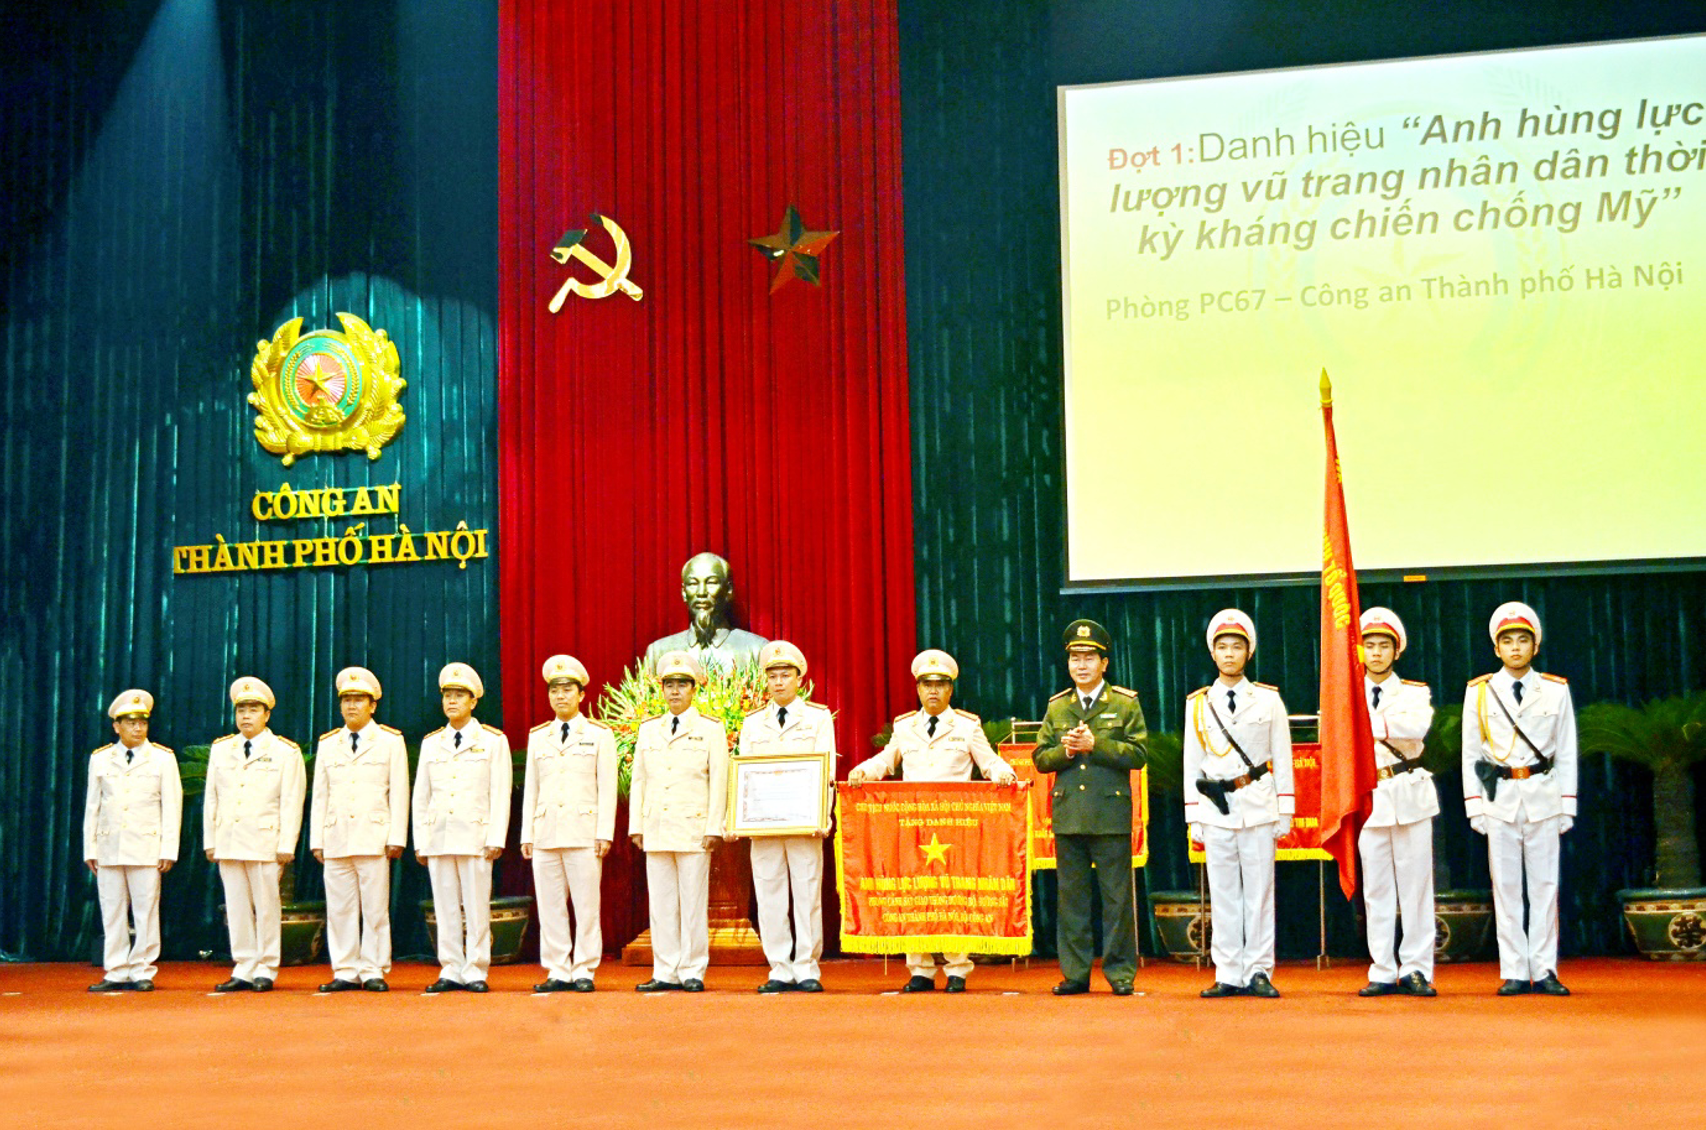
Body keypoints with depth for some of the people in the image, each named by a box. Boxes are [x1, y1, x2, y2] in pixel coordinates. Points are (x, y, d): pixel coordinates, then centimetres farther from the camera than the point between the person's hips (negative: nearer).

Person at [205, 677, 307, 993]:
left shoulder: (285, 751, 1)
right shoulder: (220, 749, 13)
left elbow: (291, 802, -2)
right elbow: (211, 798, 15)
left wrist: (287, 845, -8)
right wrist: (210, 842, 9)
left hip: (265, 844, -4)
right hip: (228, 844, 4)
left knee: (266, 907, -1)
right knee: (236, 908, 5)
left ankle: (266, 970, 7)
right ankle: (243, 970, 11)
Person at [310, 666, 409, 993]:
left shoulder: (391, 741, 7)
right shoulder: (327, 744, 16)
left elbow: (399, 793, 3)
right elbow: (320, 795, 15)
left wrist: (396, 838, -4)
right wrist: (316, 840, 8)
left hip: (374, 838, -3)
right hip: (336, 840, 3)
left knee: (376, 909, -3)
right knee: (339, 909, 2)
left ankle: (373, 972, 3)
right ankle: (345, 972, 8)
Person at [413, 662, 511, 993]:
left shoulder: (493, 740, 3)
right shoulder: (430, 743, 14)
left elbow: (500, 794, 0)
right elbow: (420, 795, 14)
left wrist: (496, 839, -8)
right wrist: (420, 841, 7)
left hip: (475, 837, -3)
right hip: (438, 838, 3)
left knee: (477, 909, -3)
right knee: (445, 909, 4)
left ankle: (475, 972, 2)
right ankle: (451, 971, 10)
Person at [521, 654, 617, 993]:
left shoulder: (600, 735, 4)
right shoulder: (537, 736, 14)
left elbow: (607, 788, 1)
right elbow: (530, 788, 15)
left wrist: (604, 834, -6)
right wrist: (527, 834, 8)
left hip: (584, 833, -3)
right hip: (546, 834, 3)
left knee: (586, 906, -3)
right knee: (549, 906, 3)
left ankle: (584, 971, 4)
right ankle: (558, 972, 9)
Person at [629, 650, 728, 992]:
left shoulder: (711, 729, 3)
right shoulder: (648, 730, 14)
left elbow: (719, 782, -1)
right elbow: (638, 780, 15)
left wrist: (714, 828, -8)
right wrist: (636, 826, 8)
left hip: (693, 829, -4)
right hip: (657, 831, 4)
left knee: (694, 903, -2)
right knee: (660, 904, 4)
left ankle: (692, 973, 4)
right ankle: (665, 973, 9)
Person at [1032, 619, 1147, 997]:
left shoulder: (1126, 704, 4)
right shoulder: (1056, 707, 13)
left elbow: (1138, 753, -5)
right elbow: (1040, 758, 12)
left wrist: (1096, 745, -14)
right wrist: (1065, 751, -8)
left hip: (1111, 815, -3)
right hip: (1068, 816, 3)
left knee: (1117, 896, -1)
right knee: (1071, 896, 6)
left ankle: (1120, 971, 8)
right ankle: (1075, 973, 12)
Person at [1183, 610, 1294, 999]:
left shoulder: (1268, 699, 6)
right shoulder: (1198, 703, 8)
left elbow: (1283, 759, 7)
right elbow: (1192, 763, 9)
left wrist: (1284, 812, 2)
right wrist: (1194, 817, 5)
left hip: (1258, 806, -1)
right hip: (1216, 809, 1)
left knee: (1259, 891, 0)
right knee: (1223, 894, 3)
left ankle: (1259, 972, 7)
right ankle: (1228, 975, 8)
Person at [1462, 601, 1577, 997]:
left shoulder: (1556, 690, 6)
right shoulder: (1479, 692, 5)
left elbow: (1567, 754, 7)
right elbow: (1470, 754, 6)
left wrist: (1567, 806, 3)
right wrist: (1474, 806, -1)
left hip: (1543, 797, 0)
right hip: (1499, 798, 0)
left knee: (1545, 883, 1)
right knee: (1506, 886, 1)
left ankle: (1544, 971, 7)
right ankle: (1514, 973, 5)